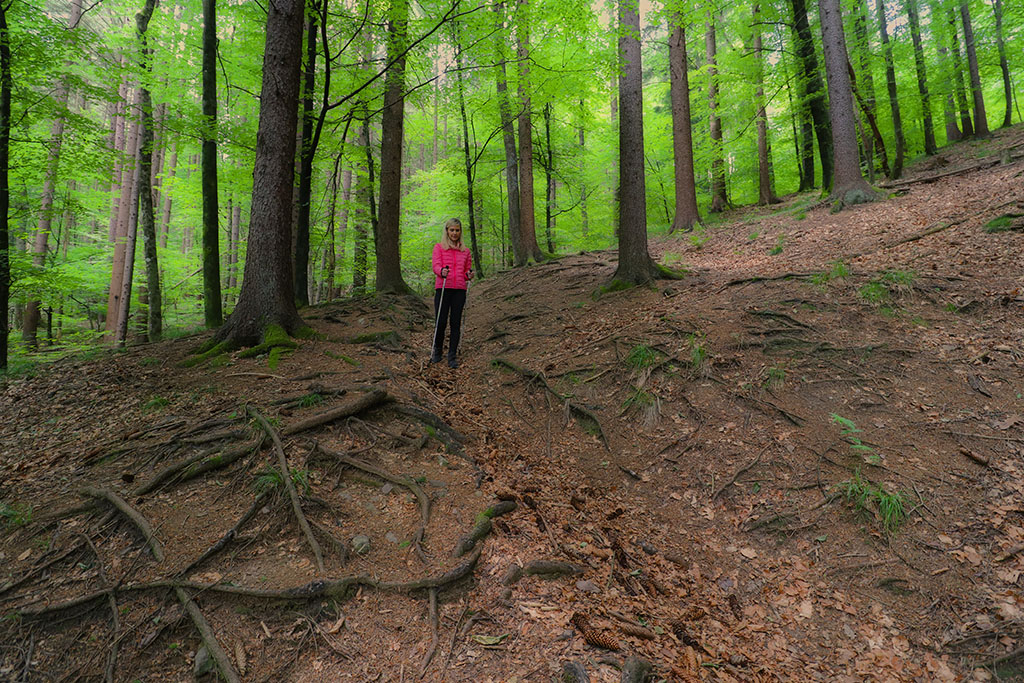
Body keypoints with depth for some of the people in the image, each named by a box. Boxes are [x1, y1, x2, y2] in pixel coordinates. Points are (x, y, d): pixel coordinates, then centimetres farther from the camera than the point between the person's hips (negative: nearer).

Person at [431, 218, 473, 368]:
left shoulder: (465, 251, 16)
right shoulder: (439, 247, 8)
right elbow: (436, 266, -6)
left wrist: (469, 275, -5)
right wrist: (442, 271, -28)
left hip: (459, 290, 2)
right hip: (442, 288, -2)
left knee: (456, 323, 0)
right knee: (440, 323, -3)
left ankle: (452, 356, 8)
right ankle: (437, 351, 21)